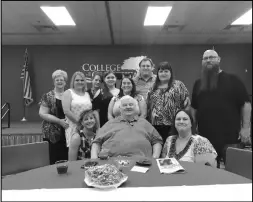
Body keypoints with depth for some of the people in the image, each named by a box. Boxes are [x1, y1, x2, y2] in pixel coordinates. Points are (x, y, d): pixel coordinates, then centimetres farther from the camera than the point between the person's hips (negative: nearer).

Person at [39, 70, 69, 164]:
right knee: (54, 161, -1)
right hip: (53, 134, -3)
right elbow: (42, 114, -7)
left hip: (68, 133, 3)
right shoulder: (48, 96, 0)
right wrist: (59, 121, -15)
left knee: (67, 160, 3)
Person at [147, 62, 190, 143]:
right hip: (156, 124, 3)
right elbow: (148, 105, 19)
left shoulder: (178, 85, 6)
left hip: (173, 124, -3)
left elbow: (186, 100, 3)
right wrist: (152, 112, 2)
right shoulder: (153, 88, 16)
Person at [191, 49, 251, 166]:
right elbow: (194, 108, 14)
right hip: (205, 137, 4)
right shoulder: (198, 84, 11)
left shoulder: (232, 80, -1)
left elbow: (245, 104, -3)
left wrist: (246, 127, -10)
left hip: (230, 137, -3)